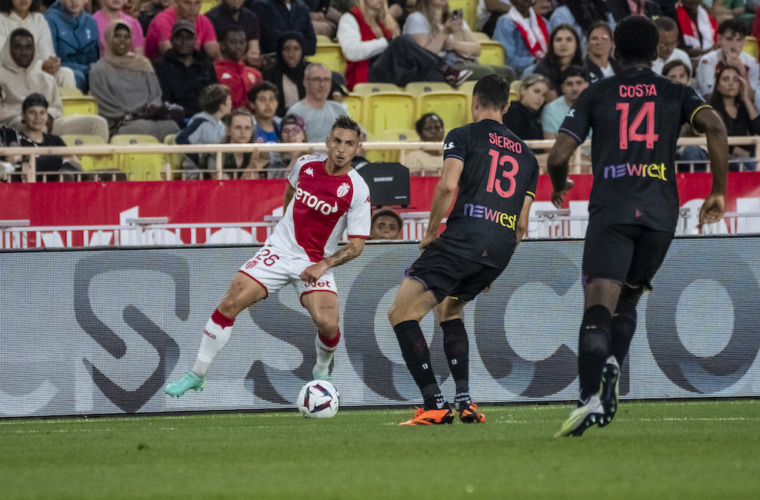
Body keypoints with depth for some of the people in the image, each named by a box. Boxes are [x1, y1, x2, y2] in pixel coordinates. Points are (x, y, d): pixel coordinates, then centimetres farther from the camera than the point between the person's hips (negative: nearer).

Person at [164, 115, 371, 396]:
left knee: (328, 323, -23)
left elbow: (356, 245, -10)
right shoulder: (306, 165, -2)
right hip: (280, 249, 2)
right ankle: (197, 376, -2)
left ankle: (321, 371, 12)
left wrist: (324, 264, -21)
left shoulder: (357, 190, -13)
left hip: (316, 264, -2)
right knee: (230, 303, -12)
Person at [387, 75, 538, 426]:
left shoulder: (463, 136, 4)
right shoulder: (526, 155, 21)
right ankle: (465, 401, 16)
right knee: (449, 309, 30)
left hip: (463, 238, -7)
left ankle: (435, 405, -12)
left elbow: (447, 186, -12)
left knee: (402, 314, -2)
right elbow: (521, 225, 19)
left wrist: (431, 231, 2)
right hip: (500, 251, 7)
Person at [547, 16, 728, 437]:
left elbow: (558, 156, 5)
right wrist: (718, 192, 3)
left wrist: (559, 188, 28)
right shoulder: (676, 94, 13)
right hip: (660, 213, 2)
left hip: (611, 211, -2)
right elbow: (714, 126, -6)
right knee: (627, 300, 20)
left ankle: (591, 399, -31)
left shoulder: (596, 95, 11)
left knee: (598, 307, -12)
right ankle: (612, 369, -7)